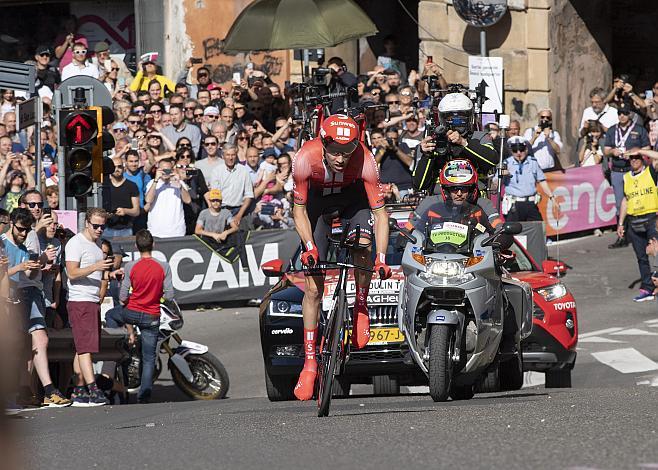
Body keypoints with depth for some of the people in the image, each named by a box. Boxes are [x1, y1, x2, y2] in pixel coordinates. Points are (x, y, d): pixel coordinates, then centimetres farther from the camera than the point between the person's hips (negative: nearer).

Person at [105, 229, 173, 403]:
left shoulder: (131, 267, -10)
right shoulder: (164, 267, -9)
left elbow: (123, 297, -8)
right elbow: (169, 296, -7)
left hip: (132, 312, -1)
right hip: (152, 317, 1)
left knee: (111, 315, 32)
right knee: (149, 358, 7)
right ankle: (144, 393, 1)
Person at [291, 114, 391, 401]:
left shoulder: (364, 160, -34)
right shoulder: (306, 159, -34)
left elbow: (380, 213, -28)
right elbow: (299, 210, -20)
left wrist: (381, 258, -38)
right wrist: (310, 246, -35)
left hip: (354, 197, 0)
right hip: (319, 201, 0)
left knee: (363, 244, -33)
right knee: (313, 288, -4)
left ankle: (361, 307, -6)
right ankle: (310, 363, 4)